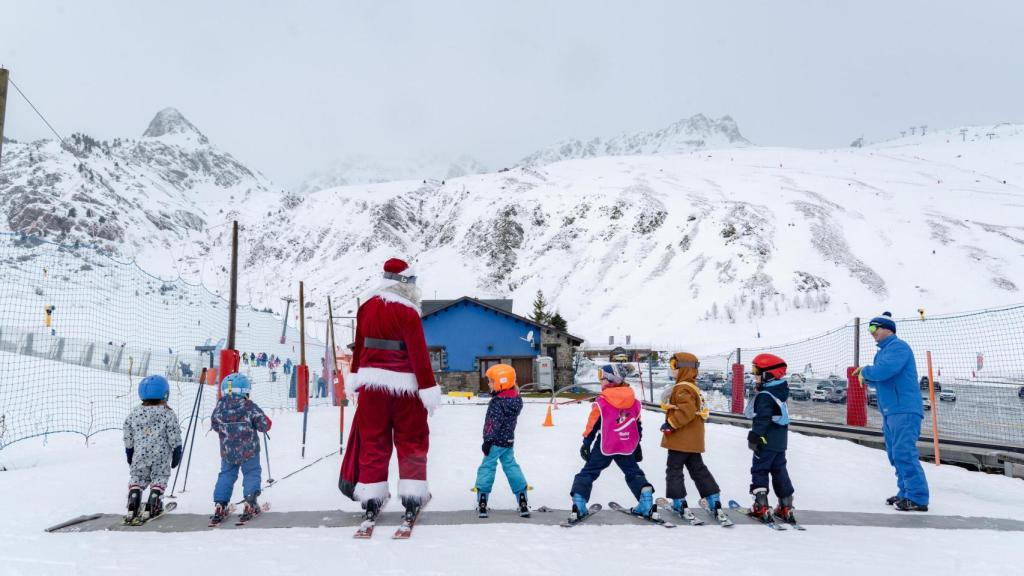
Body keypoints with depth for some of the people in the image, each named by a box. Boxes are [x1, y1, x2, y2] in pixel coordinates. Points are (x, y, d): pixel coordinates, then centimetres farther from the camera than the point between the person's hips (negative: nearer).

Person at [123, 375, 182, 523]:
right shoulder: (168, 414, -8)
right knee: (159, 479, 9)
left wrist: (130, 456, 21)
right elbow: (174, 439, -6)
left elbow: (128, 438, 9)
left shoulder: (134, 413, 3)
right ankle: (151, 509, 4)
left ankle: (132, 508, 6)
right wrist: (176, 456, 4)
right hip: (161, 456, -3)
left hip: (140, 455, 3)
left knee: (137, 479, 14)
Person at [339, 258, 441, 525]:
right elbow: (419, 353, -16)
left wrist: (355, 377, 25)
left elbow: (358, 346, 15)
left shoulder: (366, 307, 6)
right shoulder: (407, 312, -14)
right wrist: (429, 388, -13)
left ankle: (371, 499, 16)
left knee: (373, 442, 11)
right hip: (403, 386, -5)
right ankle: (412, 497, 9)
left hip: (371, 384, 5)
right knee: (411, 442, 8)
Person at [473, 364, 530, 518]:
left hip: (496, 441, -8)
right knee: (511, 466, 13)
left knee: (487, 467, 0)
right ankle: (523, 501, 12)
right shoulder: (516, 399, 7)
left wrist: (487, 440, -17)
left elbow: (494, 423, -21)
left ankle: (482, 501, 0)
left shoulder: (497, 402, -19)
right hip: (509, 441, 8)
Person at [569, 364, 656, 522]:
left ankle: (578, 504, -5)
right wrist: (637, 446, 23)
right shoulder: (635, 402, 4)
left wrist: (586, 443, 3)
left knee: (588, 472, 5)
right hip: (626, 447, 4)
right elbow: (638, 426, 12)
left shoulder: (602, 402, -11)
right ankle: (647, 504, 8)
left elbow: (592, 425, -6)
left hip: (604, 447, -4)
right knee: (634, 473, 18)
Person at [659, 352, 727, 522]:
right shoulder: (693, 387, 16)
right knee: (698, 469, 14)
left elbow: (687, 410, -29)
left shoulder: (682, 389, -17)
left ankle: (679, 503, 7)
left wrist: (670, 424, -22)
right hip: (694, 440, 10)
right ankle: (714, 502, 12)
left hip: (681, 440, -10)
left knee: (674, 469, 3)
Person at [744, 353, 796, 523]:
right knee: (779, 471, 14)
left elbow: (762, 419, -24)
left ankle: (761, 506, -1)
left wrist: (754, 437, -22)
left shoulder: (764, 396, -19)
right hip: (780, 441, 9)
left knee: (759, 470, 0)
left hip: (767, 441, -9)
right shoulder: (781, 391, 10)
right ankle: (786, 507, 17)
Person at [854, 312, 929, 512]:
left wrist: (865, 371, -6)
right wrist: (866, 376, 5)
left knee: (904, 453, -13)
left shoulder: (898, 347, -10)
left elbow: (884, 370, -25)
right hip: (890, 411, 10)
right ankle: (906, 492, 20)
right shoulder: (882, 351, 21)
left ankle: (918, 498, -10)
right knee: (895, 454, 12)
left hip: (904, 410, -10)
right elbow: (879, 379, 26)